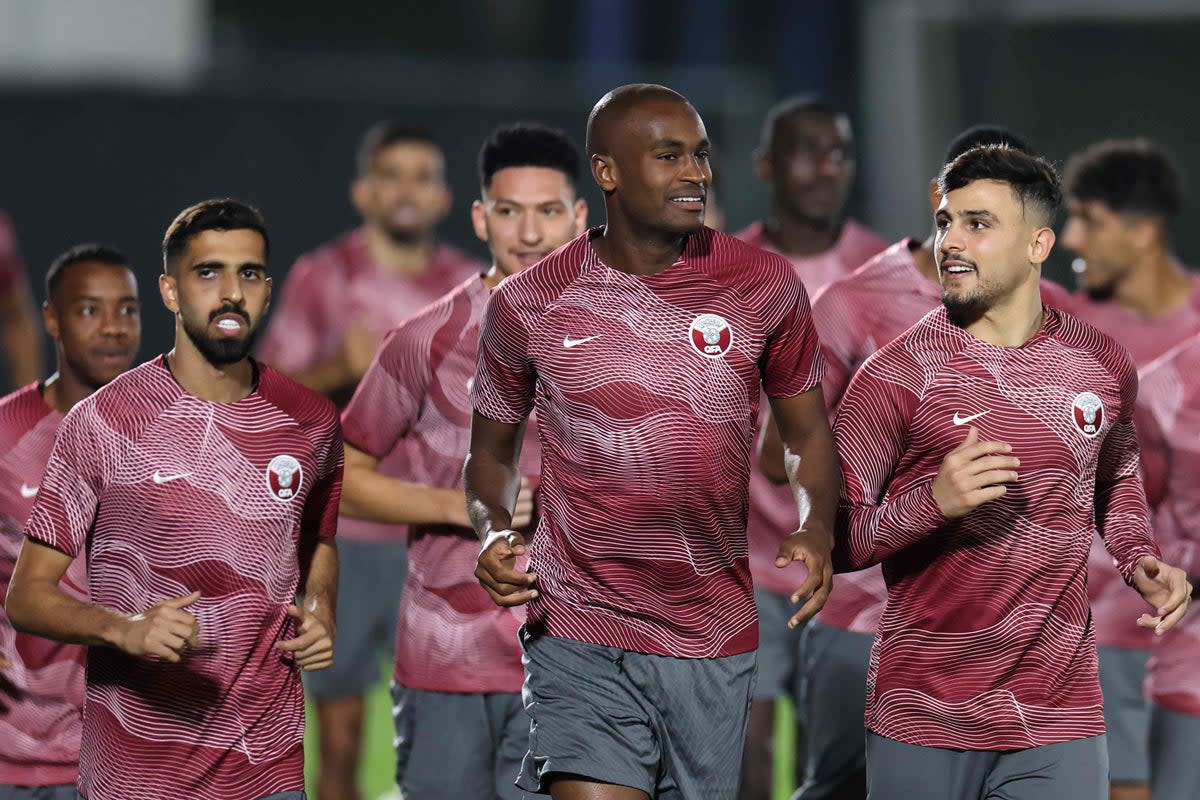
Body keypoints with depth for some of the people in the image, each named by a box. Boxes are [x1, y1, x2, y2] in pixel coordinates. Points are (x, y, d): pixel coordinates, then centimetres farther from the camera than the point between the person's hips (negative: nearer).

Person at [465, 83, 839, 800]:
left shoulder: (766, 286, 1)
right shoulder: (529, 305, -2)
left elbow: (808, 435, 11)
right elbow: (492, 452, 13)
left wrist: (816, 530, -9)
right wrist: (495, 532, -9)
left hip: (717, 640, 2)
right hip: (582, 635, -2)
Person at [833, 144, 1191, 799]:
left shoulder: (1101, 365, 5)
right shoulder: (895, 376, -7)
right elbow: (832, 539, -7)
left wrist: (1139, 561, 7)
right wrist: (933, 502, -23)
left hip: (1058, 720, 3)